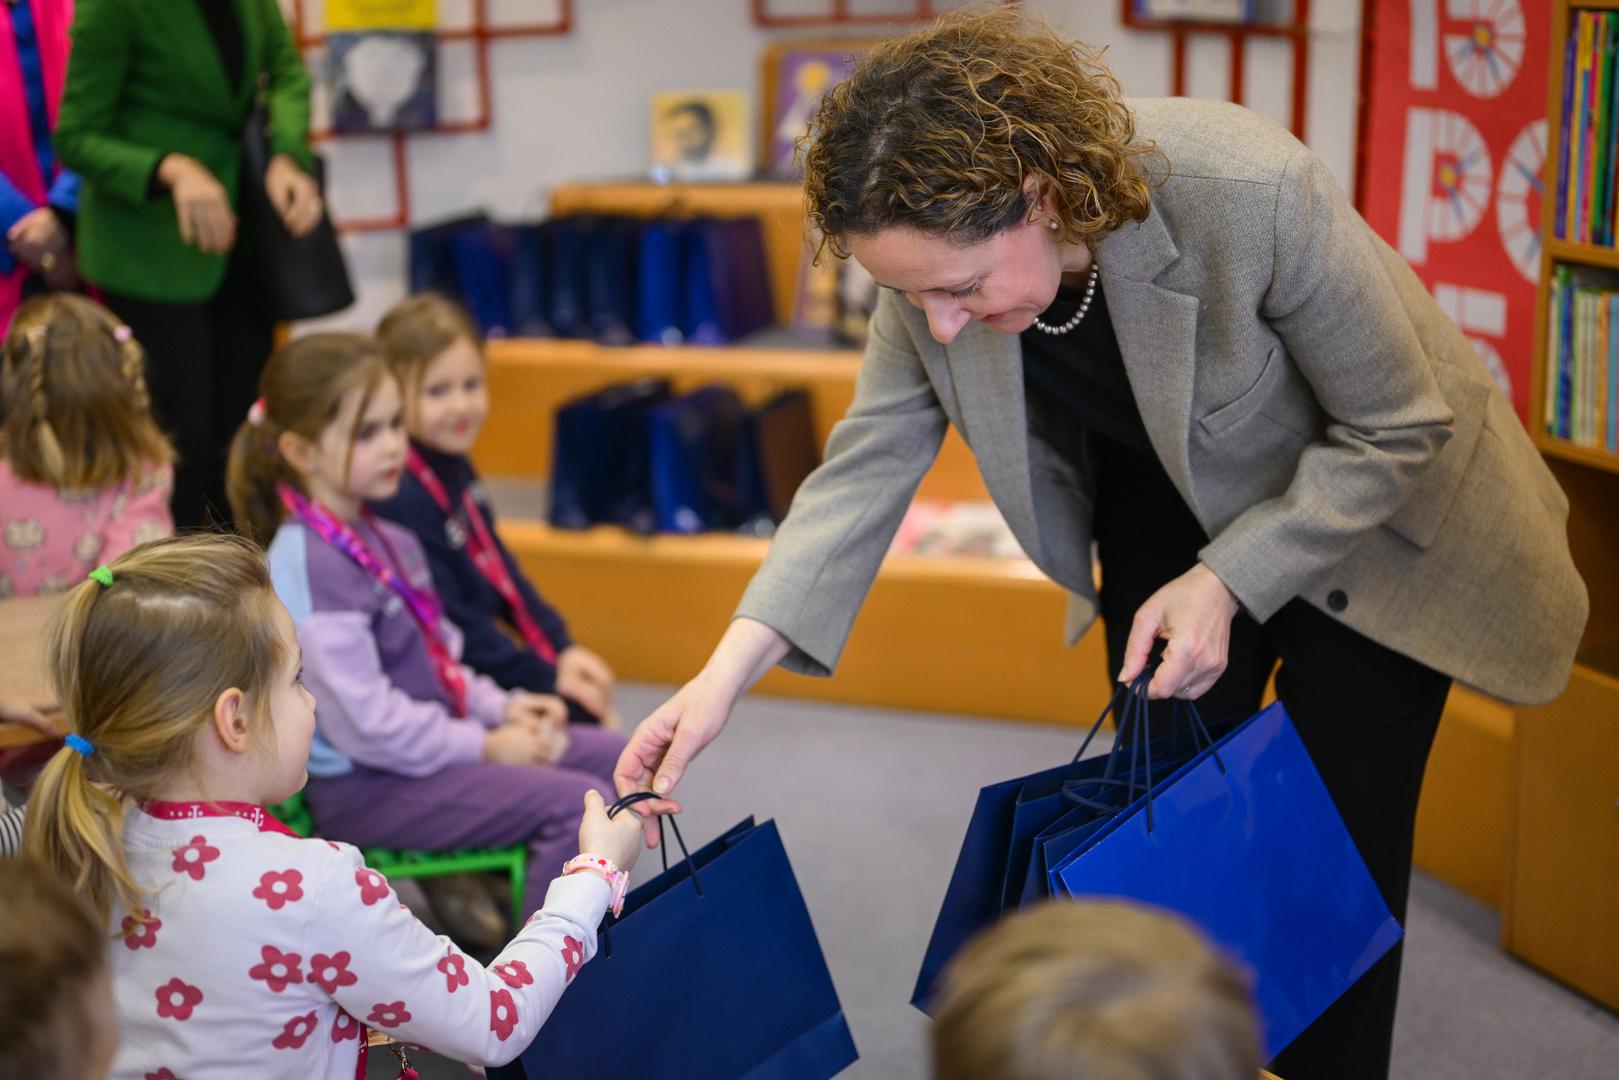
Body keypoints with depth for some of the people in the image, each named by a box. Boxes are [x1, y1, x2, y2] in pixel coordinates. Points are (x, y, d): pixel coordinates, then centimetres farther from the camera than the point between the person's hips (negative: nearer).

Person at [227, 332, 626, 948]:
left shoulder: (385, 540, 9)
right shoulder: (309, 565, -21)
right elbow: (363, 722, -24)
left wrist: (499, 708, 3)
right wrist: (484, 747, -17)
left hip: (429, 743, 10)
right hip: (361, 786, -10)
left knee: (617, 759, 8)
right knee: (577, 804, -22)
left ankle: (463, 873, 13)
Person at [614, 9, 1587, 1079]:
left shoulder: (1251, 195, -39)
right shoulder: (942, 246, -23)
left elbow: (1397, 429, -24)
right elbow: (872, 459, -16)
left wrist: (1227, 582, -29)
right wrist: (725, 676, -24)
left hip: (1370, 519, -4)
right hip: (1170, 512, 4)